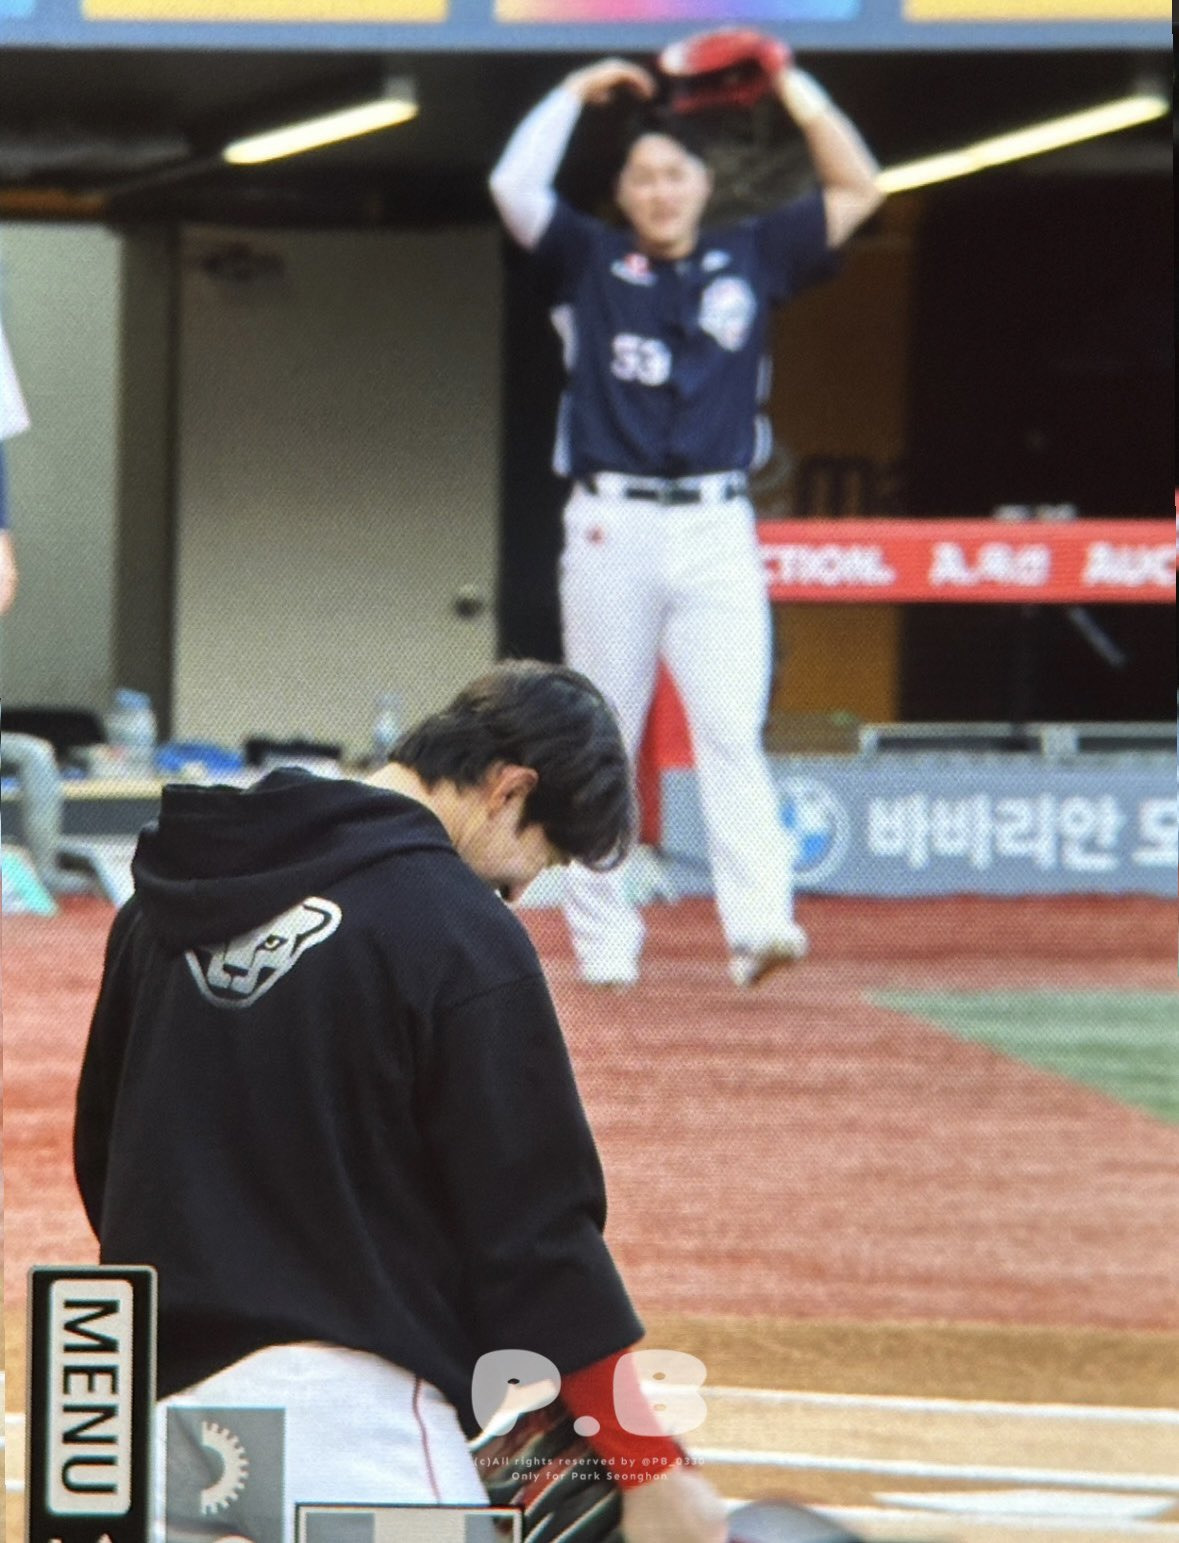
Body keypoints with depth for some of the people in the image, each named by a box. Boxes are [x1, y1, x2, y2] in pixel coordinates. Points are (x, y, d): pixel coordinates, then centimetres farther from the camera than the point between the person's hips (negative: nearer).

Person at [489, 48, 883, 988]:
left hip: (717, 530, 0)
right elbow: (514, 187, -4)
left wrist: (798, 91, 7)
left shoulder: (751, 260, 14)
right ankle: (603, 939, 6)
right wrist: (578, 93, 3)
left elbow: (857, 192, 14)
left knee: (731, 730, -12)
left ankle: (760, 924, -23)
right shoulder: (590, 264, 9)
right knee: (602, 742, 2)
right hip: (612, 528, 0)